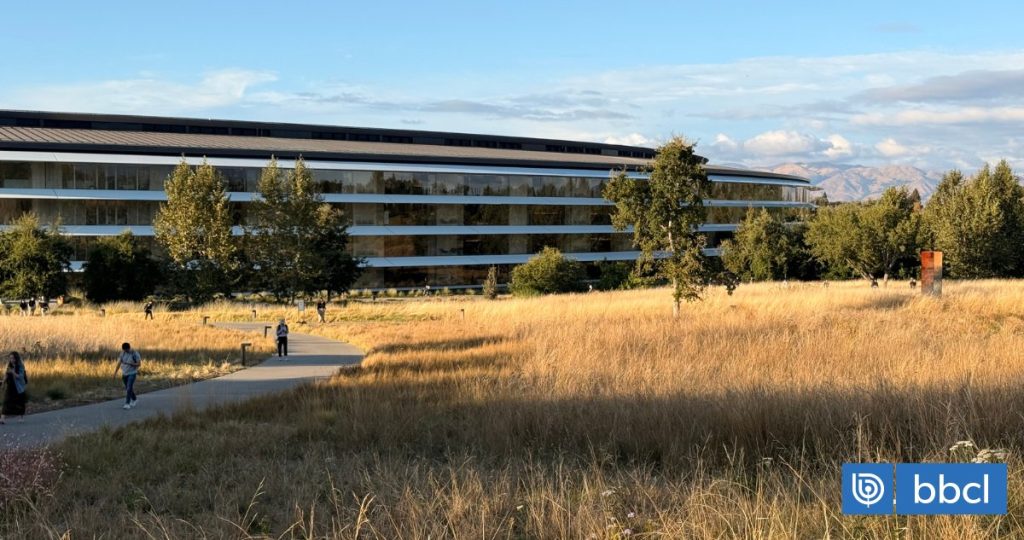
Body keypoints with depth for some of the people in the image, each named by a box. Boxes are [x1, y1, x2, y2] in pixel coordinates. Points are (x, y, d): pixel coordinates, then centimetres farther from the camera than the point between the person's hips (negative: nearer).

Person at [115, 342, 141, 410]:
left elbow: (139, 364, -12)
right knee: (127, 388, 16)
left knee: (129, 389, -14)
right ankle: (134, 399, 38)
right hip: (124, 374, 6)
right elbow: (119, 362, 3)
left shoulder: (135, 354, -12)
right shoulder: (123, 353, 2)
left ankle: (127, 404, -13)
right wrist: (115, 372, -3)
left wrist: (130, 364, -23)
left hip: (132, 373, -6)